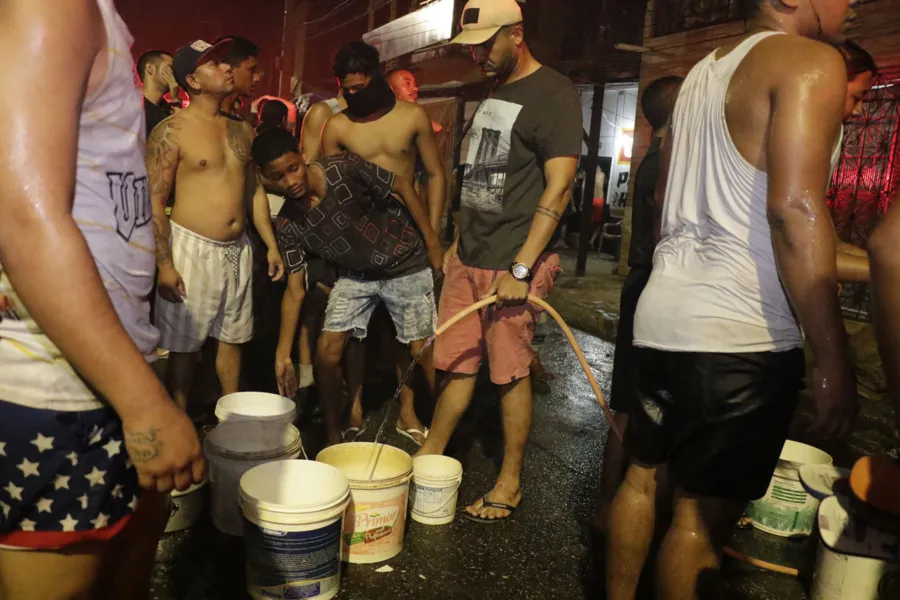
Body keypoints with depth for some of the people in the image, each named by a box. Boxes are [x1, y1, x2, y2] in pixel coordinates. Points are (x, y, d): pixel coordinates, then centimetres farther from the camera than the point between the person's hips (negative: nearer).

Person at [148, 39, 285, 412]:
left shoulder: (241, 130, 11)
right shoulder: (172, 132, -8)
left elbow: (255, 189, 16)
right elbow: (154, 202, -11)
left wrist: (271, 245, 13)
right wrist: (165, 264, -16)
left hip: (238, 248, 6)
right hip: (192, 247, -5)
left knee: (232, 339, 13)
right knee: (184, 344, 3)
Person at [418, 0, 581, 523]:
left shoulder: (554, 94, -9)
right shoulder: (493, 93, 17)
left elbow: (559, 186, -16)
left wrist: (520, 269, -20)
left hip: (513, 264, -7)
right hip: (468, 259, 7)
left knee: (511, 374, 2)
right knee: (458, 363, 12)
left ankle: (511, 483, 16)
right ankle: (430, 456, 24)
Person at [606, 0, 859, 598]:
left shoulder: (704, 70, 17)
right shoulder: (810, 62, -8)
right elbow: (795, 209, -20)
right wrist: (833, 358, -17)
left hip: (666, 314, 9)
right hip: (740, 332, -8)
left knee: (643, 476, 18)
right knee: (704, 514, 2)